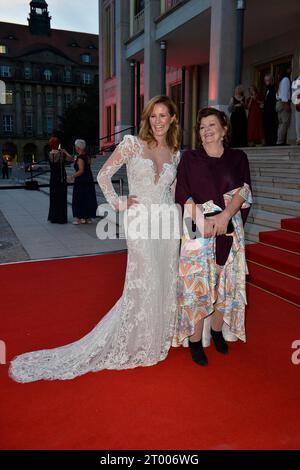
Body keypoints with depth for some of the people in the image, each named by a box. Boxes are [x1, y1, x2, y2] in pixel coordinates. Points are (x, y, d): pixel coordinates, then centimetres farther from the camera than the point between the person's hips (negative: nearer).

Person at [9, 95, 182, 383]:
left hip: (169, 222, 5)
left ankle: (158, 337, 32)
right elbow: (103, 175, -2)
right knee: (142, 285, -2)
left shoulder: (175, 153, 11)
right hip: (141, 222, -5)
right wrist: (119, 204, -6)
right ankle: (133, 345, 18)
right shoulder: (133, 143, -3)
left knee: (165, 283, 11)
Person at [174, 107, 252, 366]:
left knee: (225, 282, 9)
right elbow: (183, 195, -2)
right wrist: (203, 221, -15)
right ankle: (195, 340, 8)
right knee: (197, 284, -3)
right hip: (198, 229, -2)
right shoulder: (190, 158, 6)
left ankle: (218, 330, 27)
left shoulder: (238, 158, 11)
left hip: (230, 230, 2)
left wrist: (225, 215, -17)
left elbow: (243, 190, -1)